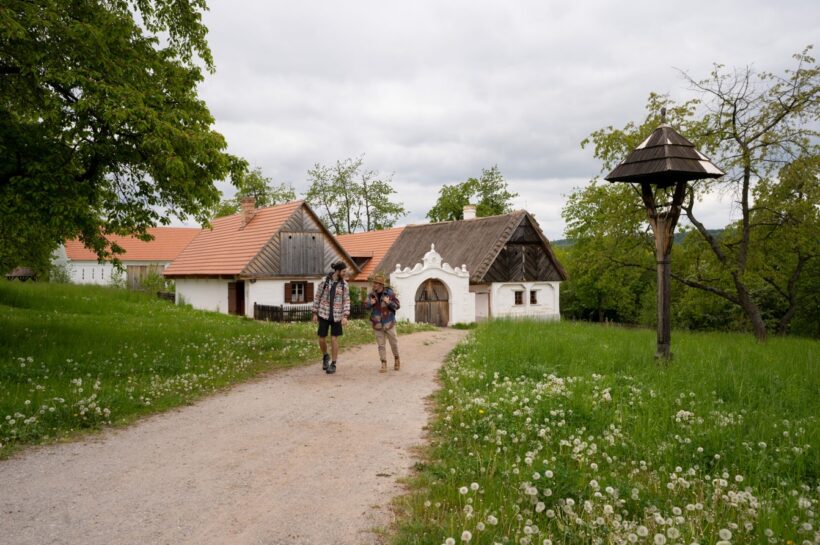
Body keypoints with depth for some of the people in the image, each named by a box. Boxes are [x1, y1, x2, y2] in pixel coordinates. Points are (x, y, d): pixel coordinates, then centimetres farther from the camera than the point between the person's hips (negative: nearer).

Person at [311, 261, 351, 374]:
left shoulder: (344, 284, -3)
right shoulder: (324, 281, -5)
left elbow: (346, 301, -3)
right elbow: (317, 297, 2)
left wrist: (345, 316, -13)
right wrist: (315, 313, 1)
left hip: (337, 316, 0)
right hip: (324, 315, 0)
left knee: (334, 340, 0)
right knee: (322, 339, 3)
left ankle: (333, 364, 12)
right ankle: (325, 357, 33)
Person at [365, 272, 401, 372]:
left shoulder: (390, 293, -9)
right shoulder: (371, 295, -1)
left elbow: (397, 306, -5)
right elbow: (366, 306, 8)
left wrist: (389, 302, -24)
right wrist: (370, 303, -15)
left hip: (389, 323, -2)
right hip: (377, 324, 2)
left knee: (394, 342, 8)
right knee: (381, 345, 5)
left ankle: (396, 359, 32)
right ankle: (384, 365, 12)